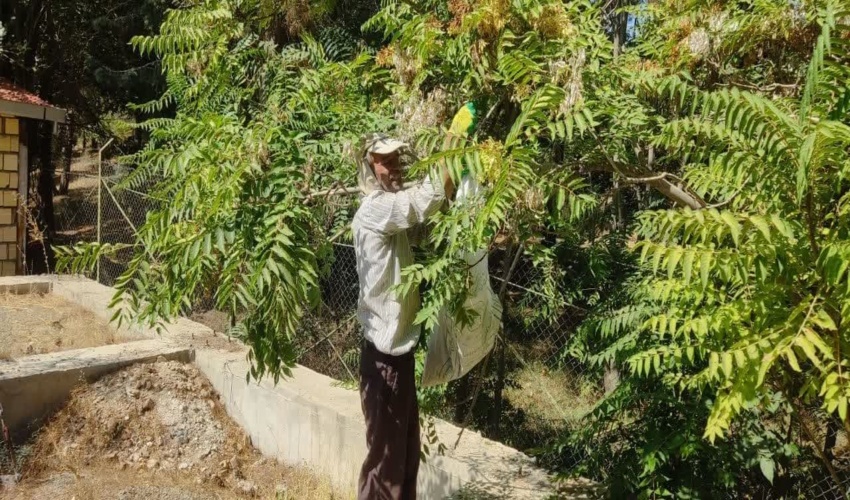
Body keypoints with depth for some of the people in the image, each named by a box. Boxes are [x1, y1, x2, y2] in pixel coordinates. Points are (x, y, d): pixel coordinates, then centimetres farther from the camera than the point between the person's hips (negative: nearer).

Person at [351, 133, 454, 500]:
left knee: (406, 452, 19)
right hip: (384, 353, -10)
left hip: (399, 349, 10)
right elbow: (433, 195, -29)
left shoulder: (392, 209, 15)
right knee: (386, 456, 1)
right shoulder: (374, 209, -17)